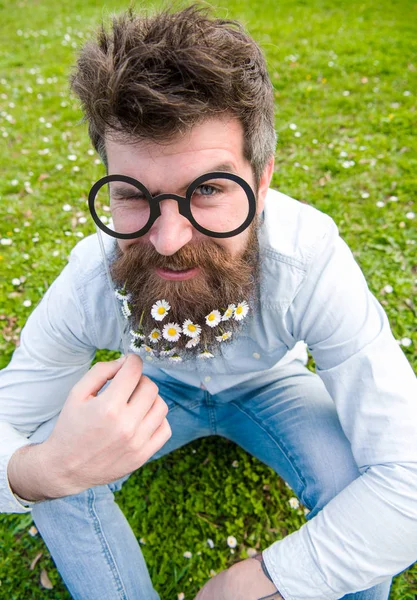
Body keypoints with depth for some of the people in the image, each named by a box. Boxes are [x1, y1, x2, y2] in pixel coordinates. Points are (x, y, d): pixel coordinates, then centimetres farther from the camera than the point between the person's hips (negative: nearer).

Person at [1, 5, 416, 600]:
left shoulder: (312, 260, -36)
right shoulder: (89, 281, -30)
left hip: (270, 385, 0)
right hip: (156, 388, 2)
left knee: (353, 488, -28)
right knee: (49, 465, -21)